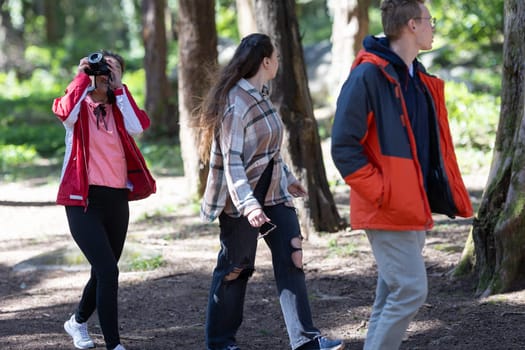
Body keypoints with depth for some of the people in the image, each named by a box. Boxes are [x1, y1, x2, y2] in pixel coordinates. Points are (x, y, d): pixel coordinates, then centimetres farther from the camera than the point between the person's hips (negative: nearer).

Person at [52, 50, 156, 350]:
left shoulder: (118, 109, 13)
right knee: (108, 270, -18)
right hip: (84, 200, -6)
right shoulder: (79, 107, 1)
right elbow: (66, 111, -25)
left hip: (117, 201, 6)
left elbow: (139, 126, -10)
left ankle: (78, 322, 42)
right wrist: (83, 75, -15)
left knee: (104, 272, 17)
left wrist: (118, 87, -9)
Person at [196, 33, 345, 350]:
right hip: (242, 199, -8)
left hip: (273, 193, 8)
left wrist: (287, 177, 26)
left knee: (292, 258, -3)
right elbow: (232, 161, -24)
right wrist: (248, 204, -33)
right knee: (235, 267, 4)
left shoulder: (261, 95, 8)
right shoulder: (236, 103, -20)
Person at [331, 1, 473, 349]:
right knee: (411, 290, -12)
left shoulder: (421, 81, 14)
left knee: (391, 296, 11)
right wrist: (381, 193, -17)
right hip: (388, 210, -9)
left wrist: (450, 194, 11)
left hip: (413, 209, 9)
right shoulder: (368, 75, -15)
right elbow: (344, 147, -18)